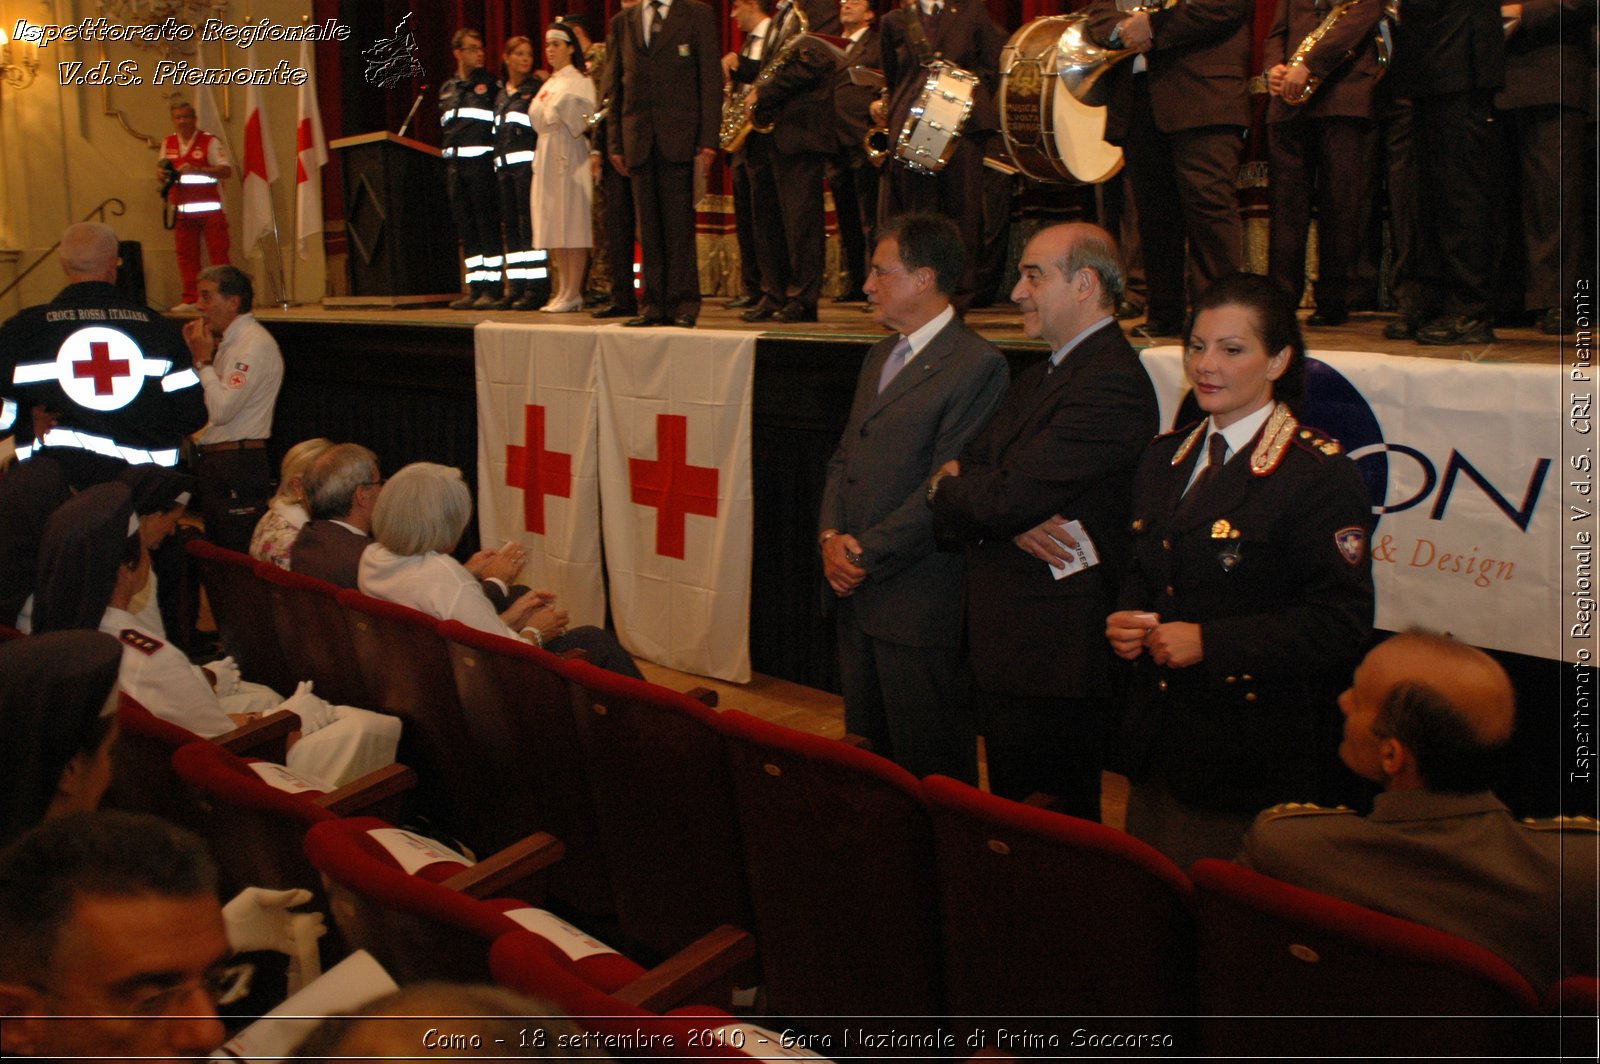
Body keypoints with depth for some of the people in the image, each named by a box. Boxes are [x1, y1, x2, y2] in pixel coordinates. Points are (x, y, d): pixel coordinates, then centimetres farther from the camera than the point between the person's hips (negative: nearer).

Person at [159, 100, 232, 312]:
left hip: (210, 209, -5)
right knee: (186, 256, 5)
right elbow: (163, 174, 17)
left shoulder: (210, 141, -6)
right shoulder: (168, 143, 11)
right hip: (182, 210, 5)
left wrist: (197, 170, -25)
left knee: (218, 254, -4)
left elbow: (227, 170, -15)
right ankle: (190, 299, 10)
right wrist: (161, 175, -7)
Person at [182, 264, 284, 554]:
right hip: (213, 463, 10)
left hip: (238, 467, -10)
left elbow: (221, 410, -22)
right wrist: (196, 353, 10)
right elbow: (210, 403, 16)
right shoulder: (229, 342, 15)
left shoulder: (255, 345, -15)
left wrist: (204, 359, -12)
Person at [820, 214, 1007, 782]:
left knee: (931, 770, 0)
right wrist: (831, 537, 0)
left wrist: (867, 555, -14)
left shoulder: (976, 364, -12)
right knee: (867, 753, 15)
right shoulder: (880, 356, 17)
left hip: (918, 602, -8)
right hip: (856, 591, 8)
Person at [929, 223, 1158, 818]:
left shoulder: (1112, 384, -18)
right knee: (1010, 809, 19)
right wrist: (1008, 520, -14)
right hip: (1003, 641, 10)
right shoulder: (1040, 377, 16)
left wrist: (945, 485, -2)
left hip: (1052, 652, -10)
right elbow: (967, 468, 8)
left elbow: (1004, 498, -23)